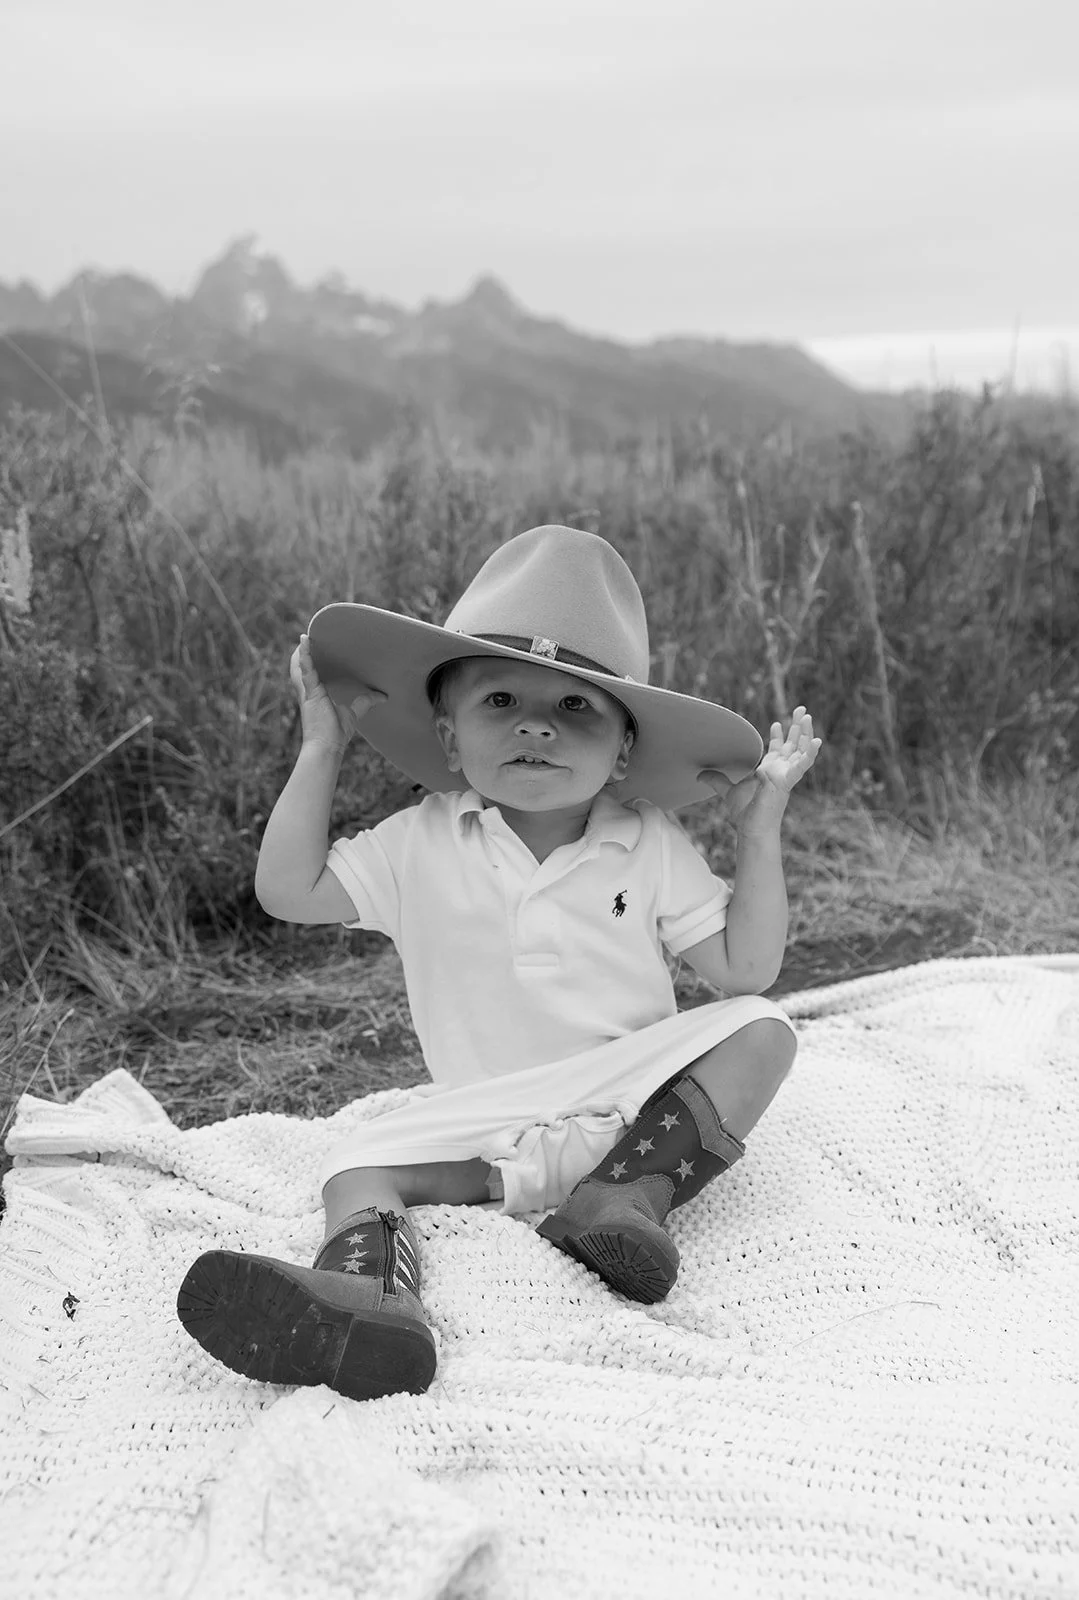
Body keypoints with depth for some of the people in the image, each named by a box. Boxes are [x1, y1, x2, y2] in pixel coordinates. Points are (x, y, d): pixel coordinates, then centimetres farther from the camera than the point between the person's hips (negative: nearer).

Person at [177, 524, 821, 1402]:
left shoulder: (650, 845, -1)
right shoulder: (422, 844, 1)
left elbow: (745, 969, -2)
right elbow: (288, 890, -3)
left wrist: (761, 827, -8)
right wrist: (323, 748, -3)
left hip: (632, 1094, 0)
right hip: (484, 1111, 0)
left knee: (761, 1032, -21)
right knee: (360, 1161, -22)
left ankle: (632, 1188, -30)